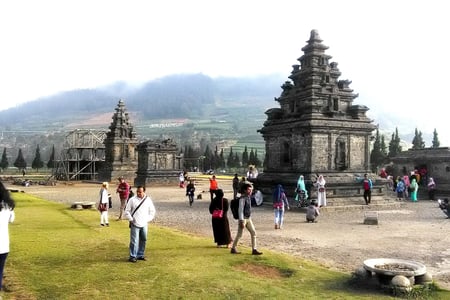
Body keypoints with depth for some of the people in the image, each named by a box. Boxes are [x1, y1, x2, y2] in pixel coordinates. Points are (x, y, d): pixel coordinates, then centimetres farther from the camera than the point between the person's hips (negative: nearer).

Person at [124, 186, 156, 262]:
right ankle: (132, 256, 5)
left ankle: (140, 255, 23)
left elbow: (152, 211, 13)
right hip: (135, 224, -3)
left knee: (143, 240, 10)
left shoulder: (148, 200, 4)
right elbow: (127, 211, 1)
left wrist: (148, 219, 5)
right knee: (134, 241, -5)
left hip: (144, 224, 4)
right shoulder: (132, 200, -4)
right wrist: (131, 219, -5)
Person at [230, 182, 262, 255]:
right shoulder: (242, 198, -18)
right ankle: (233, 249, 19)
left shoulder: (248, 197, 9)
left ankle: (254, 250, 6)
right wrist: (241, 221, -22)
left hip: (249, 219, 8)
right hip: (243, 218, -8)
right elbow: (240, 210, -20)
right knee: (239, 235, 3)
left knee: (253, 233, 3)